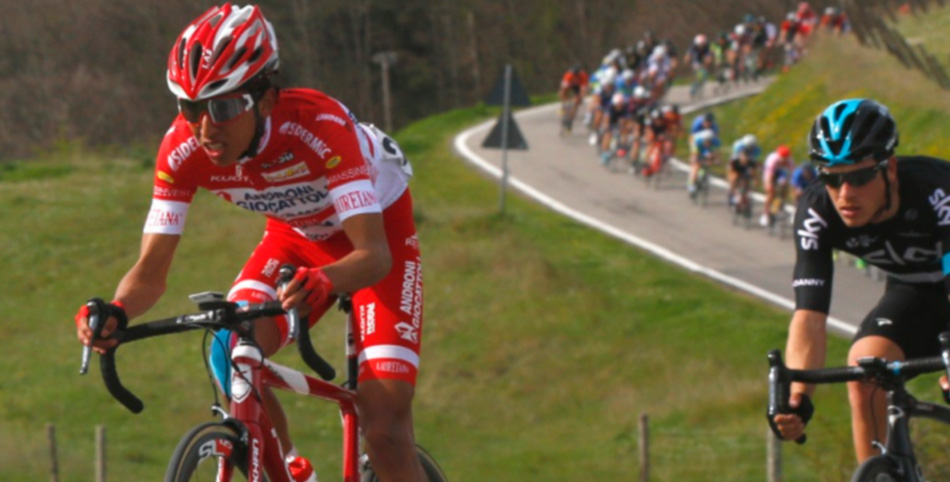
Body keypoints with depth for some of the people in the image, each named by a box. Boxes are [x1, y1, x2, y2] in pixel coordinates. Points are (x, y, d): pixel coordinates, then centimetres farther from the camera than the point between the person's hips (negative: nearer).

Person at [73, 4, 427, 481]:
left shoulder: (319, 126, -38)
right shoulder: (183, 150, -25)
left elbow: (374, 254, -44)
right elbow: (150, 272, -21)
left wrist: (322, 281, -66)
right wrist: (114, 312, -44)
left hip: (377, 230, -4)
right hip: (297, 236, 4)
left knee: (384, 427, -18)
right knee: (232, 353, -25)